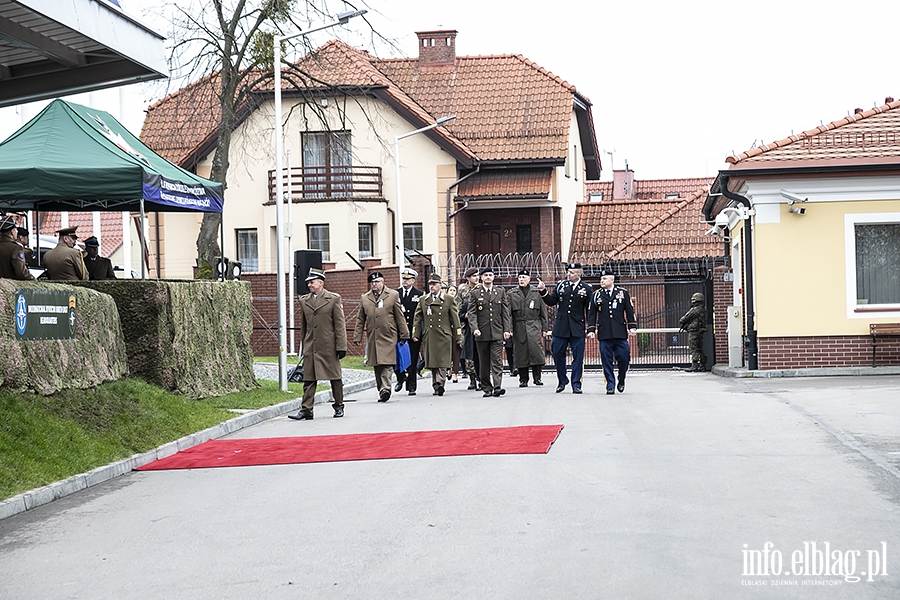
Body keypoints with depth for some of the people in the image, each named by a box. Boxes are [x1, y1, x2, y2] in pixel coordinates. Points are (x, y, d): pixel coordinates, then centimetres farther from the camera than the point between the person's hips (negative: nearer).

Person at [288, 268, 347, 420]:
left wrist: (341, 346, -8)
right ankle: (306, 411, -3)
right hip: (310, 347, 3)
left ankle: (339, 407, 19)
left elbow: (339, 324, -3)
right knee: (309, 379, -2)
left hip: (329, 347, -3)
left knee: (335, 377, 6)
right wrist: (304, 345, 15)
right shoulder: (303, 300, 11)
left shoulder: (334, 299, -1)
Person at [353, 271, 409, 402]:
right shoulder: (364, 298, 12)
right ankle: (381, 391, 13)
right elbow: (360, 319, 14)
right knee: (377, 366, 6)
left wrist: (404, 335, 4)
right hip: (372, 338, 4)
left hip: (388, 338, -3)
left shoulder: (393, 295, 4)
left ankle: (385, 389, -18)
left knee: (387, 364, -13)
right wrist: (357, 337, 8)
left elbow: (400, 317, 5)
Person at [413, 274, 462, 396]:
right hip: (429, 336, 2)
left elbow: (455, 318, 7)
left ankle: (440, 383, -16)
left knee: (442, 362, -11)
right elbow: (417, 317, 13)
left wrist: (458, 336, 4)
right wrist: (415, 333, 3)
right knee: (432, 363, 4)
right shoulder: (423, 300, 12)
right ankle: (437, 387, 10)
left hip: (444, 336, -2)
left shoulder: (449, 299, 7)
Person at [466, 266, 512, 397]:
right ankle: (487, 388, 12)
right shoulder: (475, 293, 6)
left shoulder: (501, 292, 11)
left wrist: (507, 330, 0)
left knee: (497, 361, -10)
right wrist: (475, 328, -15)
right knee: (484, 363, 5)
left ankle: (497, 387, -17)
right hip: (481, 334, 0)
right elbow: (472, 313, -1)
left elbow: (506, 312, 9)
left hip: (497, 333, 0)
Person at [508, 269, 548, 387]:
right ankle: (523, 379, 9)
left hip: (534, 327, 0)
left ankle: (537, 377, -2)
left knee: (536, 350, -11)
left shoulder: (536, 293, 10)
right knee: (521, 353, 0)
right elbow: (508, 312, 4)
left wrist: (544, 328, 7)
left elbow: (543, 312, 12)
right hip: (519, 328, 1)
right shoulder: (512, 294, 8)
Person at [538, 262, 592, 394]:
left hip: (577, 328, -2)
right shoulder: (560, 286, 8)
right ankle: (562, 380, 22)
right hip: (560, 327, 2)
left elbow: (589, 310, 2)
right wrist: (543, 291, -9)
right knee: (557, 353, 4)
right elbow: (551, 302, 6)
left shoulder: (586, 289, 2)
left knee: (578, 356, -1)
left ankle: (576, 384, 7)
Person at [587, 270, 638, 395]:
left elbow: (629, 311, 9)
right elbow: (592, 314, 10)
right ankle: (610, 385, 6)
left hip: (620, 333, -1)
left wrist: (632, 327, 1)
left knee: (624, 358, -3)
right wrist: (591, 330, 3)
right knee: (607, 361, -1)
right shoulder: (596, 295, 9)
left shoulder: (623, 293, 8)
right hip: (604, 334, 1)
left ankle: (621, 380, 20)